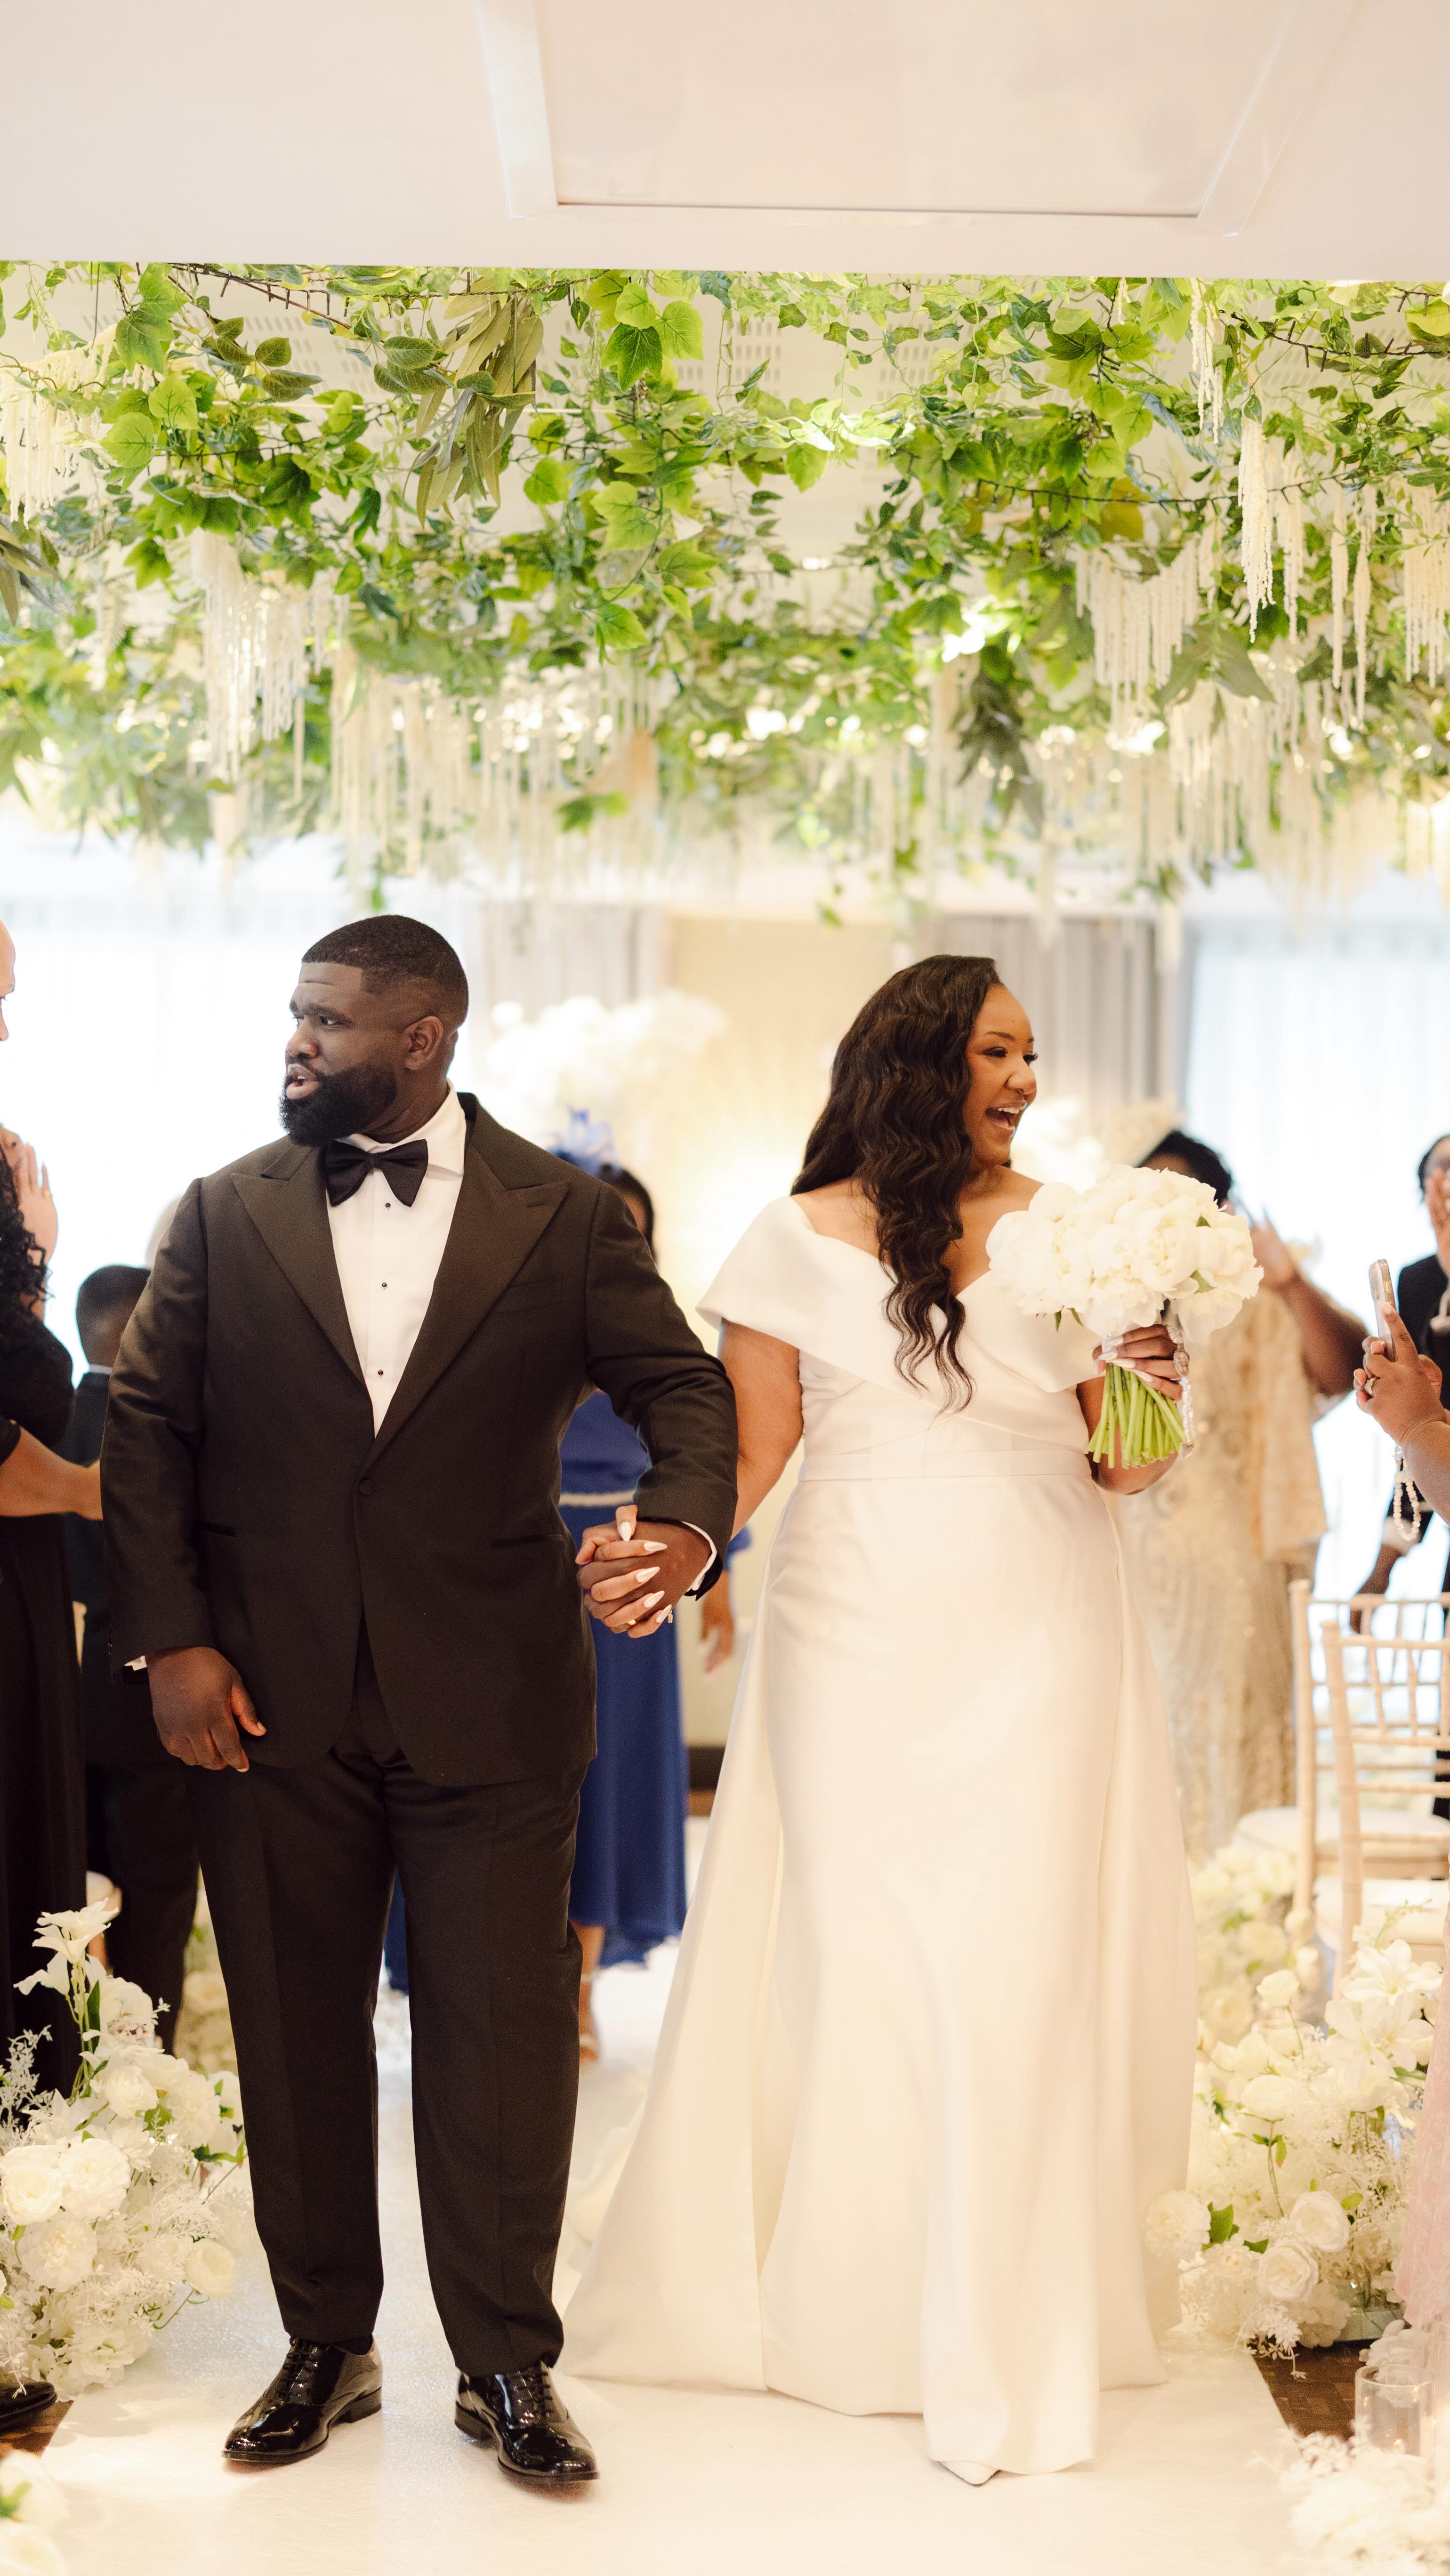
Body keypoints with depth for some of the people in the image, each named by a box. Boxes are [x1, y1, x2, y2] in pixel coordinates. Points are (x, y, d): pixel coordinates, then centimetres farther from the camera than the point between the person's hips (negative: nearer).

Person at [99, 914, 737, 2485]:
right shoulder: (225, 1215, 5)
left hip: (489, 1705, -1)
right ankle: (324, 2346, 28)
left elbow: (681, 1383, 3)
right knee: (295, 2040, 11)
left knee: (500, 2041, 4)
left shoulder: (560, 1216, 2)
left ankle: (506, 2367, 19)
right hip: (268, 1703, 2)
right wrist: (170, 1639, -5)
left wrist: (688, 1520, -18)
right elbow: (147, 1429, 4)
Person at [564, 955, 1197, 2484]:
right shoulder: (806, 1239, 2)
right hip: (867, 1647, -1)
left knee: (1018, 1965, -1)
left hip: (1039, 1642, 1)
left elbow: (1122, 1463, 9)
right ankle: (850, 2296, 18)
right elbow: (749, 1450, 2)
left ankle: (1003, 2327, 11)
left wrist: (1150, 1401, -12)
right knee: (862, 1950, 1)